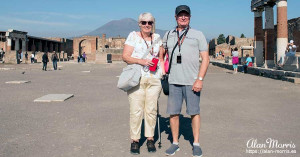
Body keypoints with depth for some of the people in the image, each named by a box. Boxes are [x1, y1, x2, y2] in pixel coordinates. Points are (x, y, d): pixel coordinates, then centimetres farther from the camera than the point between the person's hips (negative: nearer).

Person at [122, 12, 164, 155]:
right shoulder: (133, 36, 4)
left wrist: (162, 70, 10)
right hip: (136, 78, -3)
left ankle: (150, 139, 15)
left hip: (154, 79, 3)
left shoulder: (157, 37, 15)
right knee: (136, 110, -4)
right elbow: (125, 56, -3)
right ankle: (134, 140, 8)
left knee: (151, 110, 3)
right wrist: (141, 61, -16)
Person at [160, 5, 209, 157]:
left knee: (194, 112, 5)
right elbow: (161, 53, 27)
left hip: (192, 82, -2)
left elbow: (205, 59, 0)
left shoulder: (198, 35, 5)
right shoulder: (168, 35, 12)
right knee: (173, 113, 4)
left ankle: (196, 144, 18)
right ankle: (175, 143, 18)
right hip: (174, 81, 2)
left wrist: (200, 79, -10)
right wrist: (162, 71, 14)